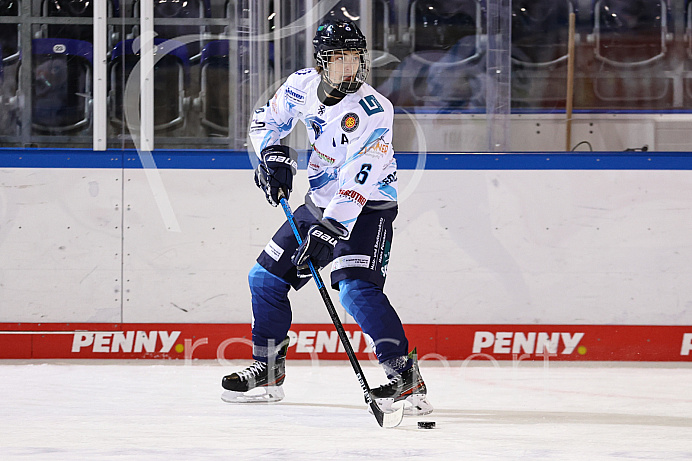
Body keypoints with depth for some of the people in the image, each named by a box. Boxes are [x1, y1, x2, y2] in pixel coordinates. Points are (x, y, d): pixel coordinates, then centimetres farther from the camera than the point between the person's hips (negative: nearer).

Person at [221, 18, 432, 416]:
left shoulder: (373, 111, -26)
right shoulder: (303, 86, -6)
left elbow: (358, 181, -32)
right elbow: (268, 119, 14)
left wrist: (328, 231, -38)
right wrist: (274, 155, -5)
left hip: (367, 208, -7)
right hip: (321, 203, 7)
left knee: (356, 289, -27)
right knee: (266, 277, 9)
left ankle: (406, 376, -25)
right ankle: (268, 371, 24)